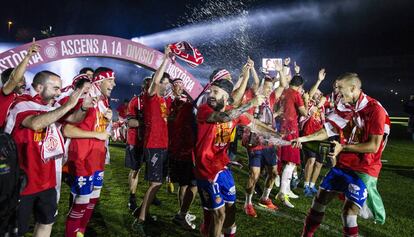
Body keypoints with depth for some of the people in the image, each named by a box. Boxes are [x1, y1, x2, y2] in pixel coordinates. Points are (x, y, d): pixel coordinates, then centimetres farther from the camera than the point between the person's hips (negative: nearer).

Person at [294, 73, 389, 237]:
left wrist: (343, 147, -23)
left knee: (349, 212, -11)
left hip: (364, 169, -6)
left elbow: (374, 146, -19)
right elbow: (328, 131, 3)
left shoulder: (375, 110, -17)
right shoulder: (344, 107, 2)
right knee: (320, 199, 10)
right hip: (342, 165, 6)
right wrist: (304, 138, -7)